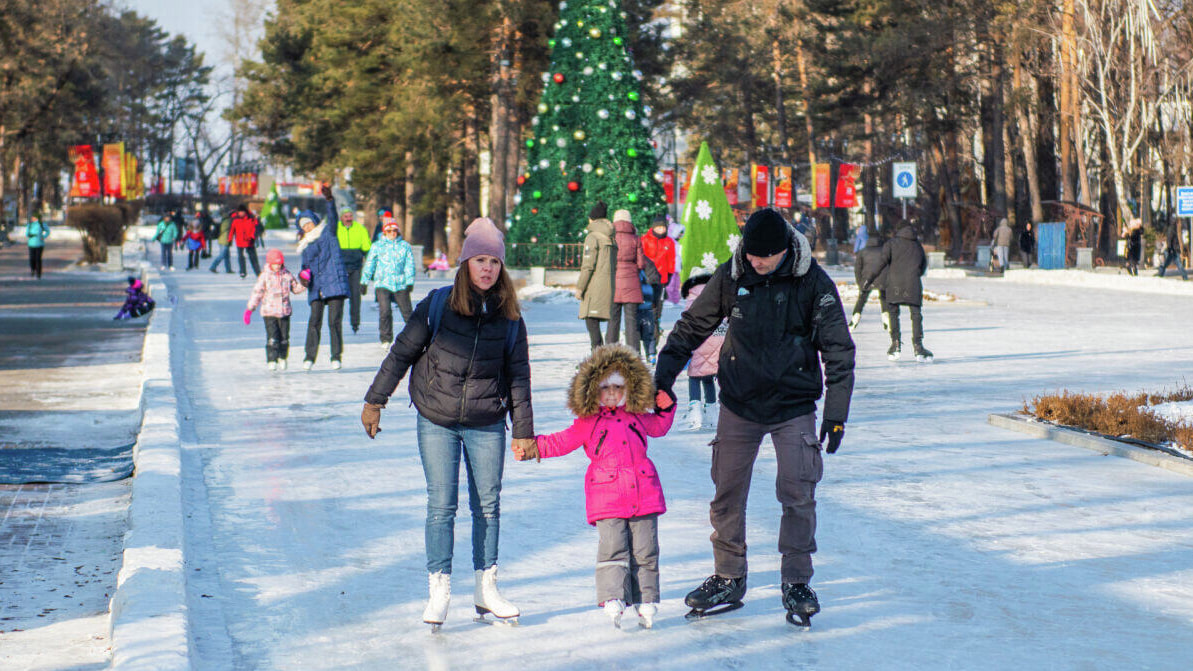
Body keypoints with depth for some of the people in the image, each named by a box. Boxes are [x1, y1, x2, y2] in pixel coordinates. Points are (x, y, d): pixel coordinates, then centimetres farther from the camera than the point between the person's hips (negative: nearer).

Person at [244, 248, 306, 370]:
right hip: (269, 312, -3)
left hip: (285, 311, 3)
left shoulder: (287, 275, 7)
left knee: (284, 337, 6)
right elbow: (257, 293, -1)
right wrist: (249, 309, -4)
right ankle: (271, 360, -6)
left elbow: (296, 288, 17)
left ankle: (282, 358, 24)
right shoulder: (264, 277, -1)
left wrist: (303, 283, -2)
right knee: (272, 336, -10)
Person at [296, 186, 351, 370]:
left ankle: (336, 356, -2)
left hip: (334, 283, -4)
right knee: (314, 321, -6)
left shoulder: (327, 233, 9)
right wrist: (303, 275, 0)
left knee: (335, 321, -7)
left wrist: (330, 199, -25)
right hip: (316, 288, 4)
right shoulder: (305, 245, 22)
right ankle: (310, 357, -3)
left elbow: (333, 218, -8)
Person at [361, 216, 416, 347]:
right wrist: (364, 282, 8)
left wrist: (410, 282, -4)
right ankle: (386, 339, 0)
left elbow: (410, 265, 6)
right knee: (385, 311, -13)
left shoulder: (405, 246, 7)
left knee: (407, 312, 2)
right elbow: (369, 264, 10)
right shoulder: (377, 246, 6)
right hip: (383, 284, -1)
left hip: (401, 285, 1)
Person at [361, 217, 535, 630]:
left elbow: (518, 375, 5)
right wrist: (374, 401, 3)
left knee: (487, 505, 6)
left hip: (487, 425, 2)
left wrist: (523, 430, 4)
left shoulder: (509, 317, 0)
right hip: (437, 422, -2)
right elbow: (402, 353, 2)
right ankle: (439, 589, 5)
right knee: (441, 504, -3)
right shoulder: (437, 306, -6)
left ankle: (485, 589, 18)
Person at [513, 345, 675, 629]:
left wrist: (666, 408, 18)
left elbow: (659, 427, 35)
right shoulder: (588, 422, 8)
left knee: (645, 552, 3)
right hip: (608, 499, -3)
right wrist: (533, 447, -3)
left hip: (644, 496, 3)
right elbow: (562, 441, 7)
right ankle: (613, 600, -14)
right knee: (612, 550, -13)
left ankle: (646, 601, 9)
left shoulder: (638, 417, 18)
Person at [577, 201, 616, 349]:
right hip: (611, 284, 7)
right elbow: (617, 264, 13)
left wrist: (580, 287, -7)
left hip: (596, 285, -7)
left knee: (591, 320, -10)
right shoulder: (613, 237, 14)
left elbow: (588, 265, -11)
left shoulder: (592, 237, -6)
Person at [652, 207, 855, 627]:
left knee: (798, 495, -8)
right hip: (739, 403, 2)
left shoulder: (813, 282, -11)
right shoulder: (731, 277, -5)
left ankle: (796, 582, 7)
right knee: (727, 494, 5)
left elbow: (838, 349, -6)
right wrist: (665, 373, 1)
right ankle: (728, 581, 20)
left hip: (794, 406, -2)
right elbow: (694, 325, 9)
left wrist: (836, 412, -11)